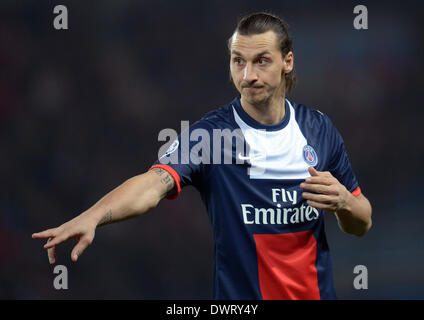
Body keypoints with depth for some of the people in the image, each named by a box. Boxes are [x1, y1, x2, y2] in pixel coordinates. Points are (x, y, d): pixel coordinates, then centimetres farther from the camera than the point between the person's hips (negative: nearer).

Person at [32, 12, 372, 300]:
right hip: (239, 296, -3)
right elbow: (154, 183, -29)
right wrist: (91, 217, -47)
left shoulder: (320, 129, -1)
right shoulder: (209, 133, -11)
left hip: (316, 290, 3)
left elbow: (362, 224, 7)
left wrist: (342, 201, -16)